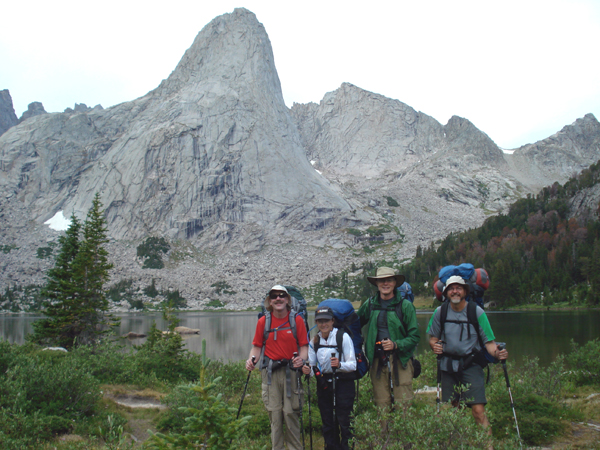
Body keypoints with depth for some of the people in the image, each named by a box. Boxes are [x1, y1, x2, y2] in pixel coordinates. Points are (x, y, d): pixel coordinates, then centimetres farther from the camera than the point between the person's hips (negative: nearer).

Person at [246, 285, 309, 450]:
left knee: (291, 412, -2)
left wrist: (301, 358, -18)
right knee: (274, 412, 3)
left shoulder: (297, 320, 3)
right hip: (269, 371, 1)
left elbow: (304, 345, 2)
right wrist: (252, 360, -11)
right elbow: (257, 346, 8)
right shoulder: (263, 321, 6)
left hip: (291, 370, -1)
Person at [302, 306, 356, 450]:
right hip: (323, 384, 4)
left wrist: (339, 365, -30)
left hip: (343, 383, -4)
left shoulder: (343, 337, -9)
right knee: (327, 422, 10)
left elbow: (353, 365, -11)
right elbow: (312, 365, 8)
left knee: (343, 421, -5)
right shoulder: (315, 340, 4)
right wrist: (308, 370, -14)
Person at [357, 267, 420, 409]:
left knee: (404, 405, -5)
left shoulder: (405, 305, 1)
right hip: (377, 361, 2)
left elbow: (414, 336, 0)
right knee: (381, 404, 4)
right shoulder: (369, 305, 9)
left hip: (400, 359, -2)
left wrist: (396, 345, -15)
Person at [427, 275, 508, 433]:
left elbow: (489, 341, -7)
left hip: (471, 365, -3)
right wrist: (434, 345, -10)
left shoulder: (477, 312, -6)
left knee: (478, 410, -13)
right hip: (448, 365, 3)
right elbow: (432, 337, 13)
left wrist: (497, 353, -28)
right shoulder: (440, 312, 1)